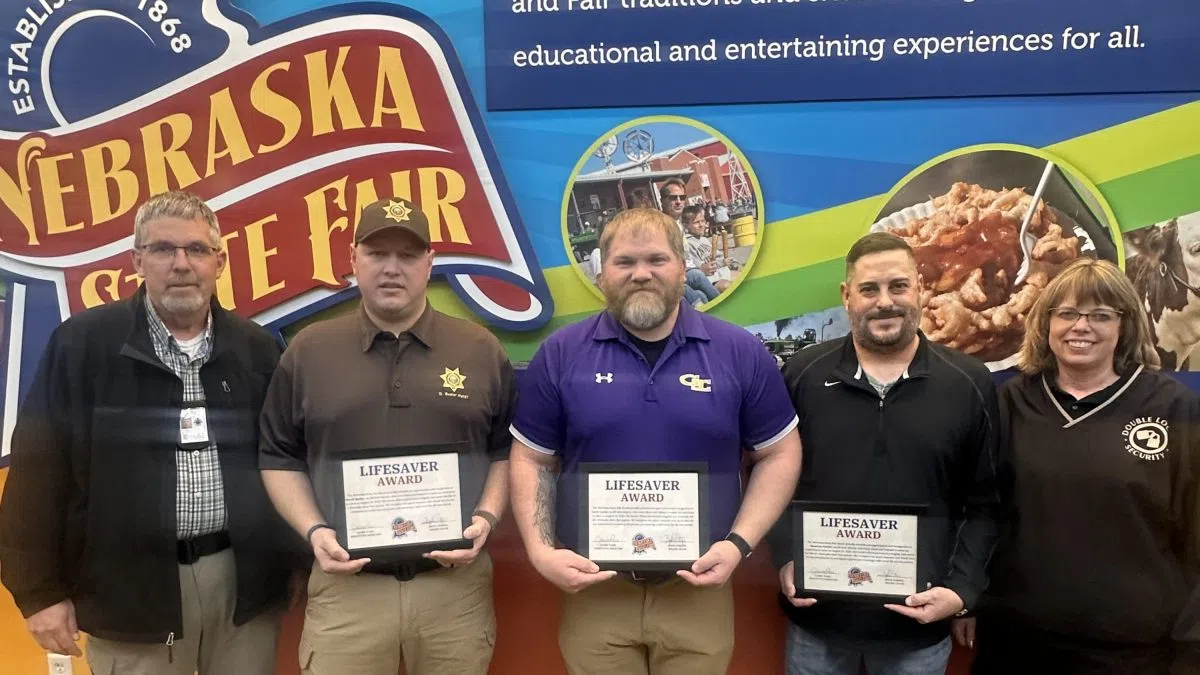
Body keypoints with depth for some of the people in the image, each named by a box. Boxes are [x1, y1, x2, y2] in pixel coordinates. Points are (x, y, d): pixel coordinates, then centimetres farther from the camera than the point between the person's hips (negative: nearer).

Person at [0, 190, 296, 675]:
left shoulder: (257, 348, 4)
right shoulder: (81, 342, -4)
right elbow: (39, 467, -2)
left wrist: (299, 561, 6)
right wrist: (40, 588, -3)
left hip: (245, 578, 2)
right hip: (132, 586, -2)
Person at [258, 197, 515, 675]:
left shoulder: (481, 350, 4)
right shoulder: (308, 351, 4)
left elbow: (507, 451, 8)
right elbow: (280, 458, 8)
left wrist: (486, 518, -7)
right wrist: (313, 530, -5)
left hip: (456, 584, 1)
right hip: (346, 586, 0)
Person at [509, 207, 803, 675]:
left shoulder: (740, 353, -2)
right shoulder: (560, 354, -2)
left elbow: (778, 455, 3)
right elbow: (531, 461, 4)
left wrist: (739, 543, -8)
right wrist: (541, 551, -8)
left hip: (699, 592, 0)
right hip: (592, 590, 0)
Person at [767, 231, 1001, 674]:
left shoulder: (969, 384, -2)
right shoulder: (802, 375, -2)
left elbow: (985, 504, 2)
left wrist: (962, 590, -8)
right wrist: (785, 559, -9)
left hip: (918, 626, 0)